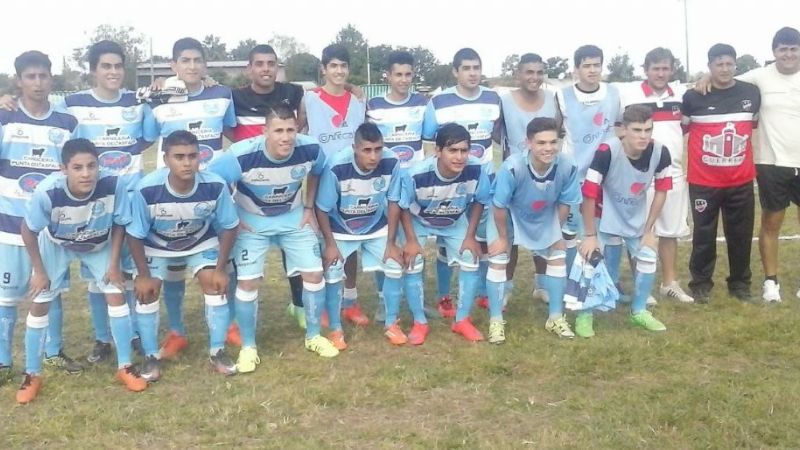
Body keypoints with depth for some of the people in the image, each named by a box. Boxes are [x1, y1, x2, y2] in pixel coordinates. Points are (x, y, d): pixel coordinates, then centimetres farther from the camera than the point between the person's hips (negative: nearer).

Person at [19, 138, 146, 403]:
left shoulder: (114, 185, -37)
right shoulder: (48, 192, -40)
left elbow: (119, 225, -16)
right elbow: (28, 231, -20)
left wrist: (114, 264, -13)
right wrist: (39, 271, -13)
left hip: (99, 245, 1)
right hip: (56, 245, -1)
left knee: (116, 294, -8)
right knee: (40, 303, -1)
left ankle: (124, 367, 8)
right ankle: (32, 375, 17)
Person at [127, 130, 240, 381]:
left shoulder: (215, 186, -32)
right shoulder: (147, 190, -36)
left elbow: (229, 227, -14)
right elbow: (135, 235, -19)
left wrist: (221, 269, -14)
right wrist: (143, 274, -14)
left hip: (201, 243, 1)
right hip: (156, 246, -1)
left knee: (214, 284, -13)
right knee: (146, 291, -11)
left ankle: (217, 352, 4)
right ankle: (151, 357, 8)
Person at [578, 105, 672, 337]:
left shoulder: (660, 152, -21)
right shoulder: (607, 151, -33)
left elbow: (661, 191, -5)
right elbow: (589, 194, -26)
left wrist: (649, 230, -3)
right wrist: (590, 235, -21)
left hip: (637, 218, 4)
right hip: (608, 218, -4)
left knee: (649, 259, 2)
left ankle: (639, 311, 22)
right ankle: (585, 314, 9)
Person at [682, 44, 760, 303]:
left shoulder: (752, 93, 3)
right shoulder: (693, 96, -5)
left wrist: (755, 158, 19)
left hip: (741, 180, 3)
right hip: (703, 181, -2)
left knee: (741, 234, 10)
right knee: (703, 234, 4)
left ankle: (740, 283, 24)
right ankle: (701, 283, 17)